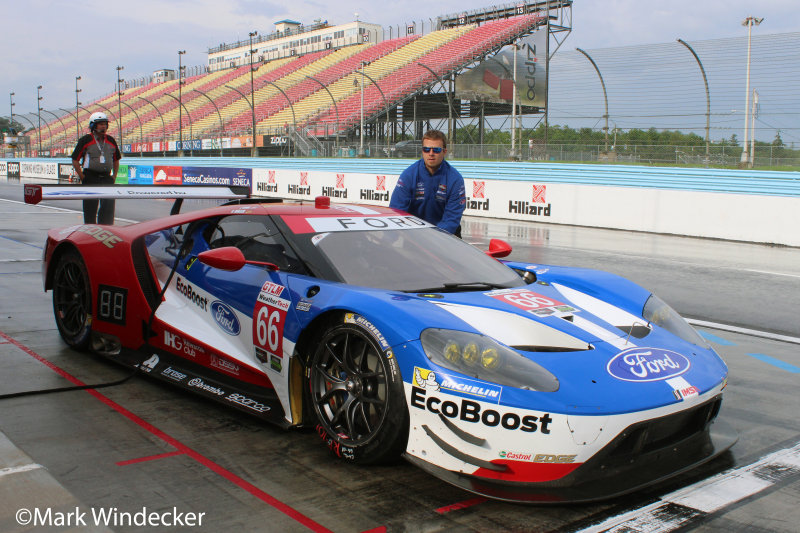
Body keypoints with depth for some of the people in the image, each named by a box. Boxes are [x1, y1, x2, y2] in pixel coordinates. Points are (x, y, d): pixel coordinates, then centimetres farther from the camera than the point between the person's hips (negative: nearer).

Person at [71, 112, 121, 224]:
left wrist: (114, 176, 11)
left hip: (107, 178, 3)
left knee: (108, 207, -4)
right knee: (90, 209, 2)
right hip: (90, 178, -3)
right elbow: (75, 160, -1)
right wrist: (82, 177, -6)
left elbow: (116, 160, 22)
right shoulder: (86, 140, -3)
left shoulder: (111, 141, 11)